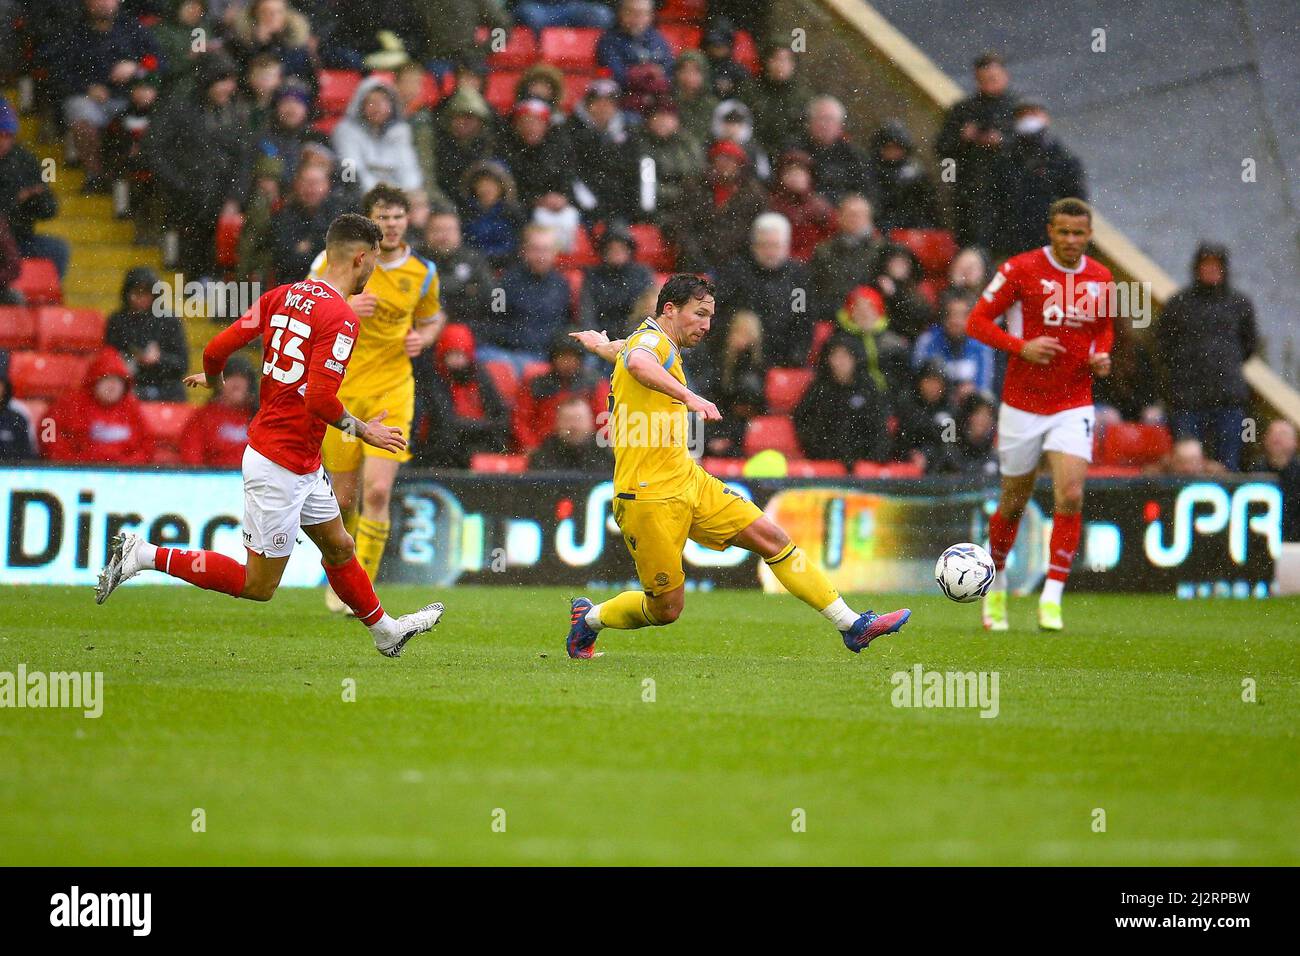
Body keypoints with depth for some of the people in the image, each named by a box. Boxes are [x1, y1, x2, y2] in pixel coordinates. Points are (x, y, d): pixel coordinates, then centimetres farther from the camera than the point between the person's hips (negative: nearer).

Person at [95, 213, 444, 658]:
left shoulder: (282, 296, 4)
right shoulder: (340, 317, -19)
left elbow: (217, 349, 2)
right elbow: (319, 399, -26)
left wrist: (212, 380, 24)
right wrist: (361, 431, -10)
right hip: (280, 465, -10)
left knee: (339, 546, 24)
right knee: (258, 585, 1)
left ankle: (385, 630, 40)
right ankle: (144, 555, -3)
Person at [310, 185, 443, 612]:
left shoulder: (422, 273, 0)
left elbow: (431, 319, 18)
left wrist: (422, 338, -5)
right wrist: (343, 306, -18)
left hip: (391, 391, 0)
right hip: (339, 389, 0)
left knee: (378, 492, -14)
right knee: (345, 497, 6)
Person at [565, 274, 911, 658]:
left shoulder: (664, 347, 16)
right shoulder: (651, 340, -14)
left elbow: (621, 350, 40)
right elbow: (637, 363, -41)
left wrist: (601, 344, 64)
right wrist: (688, 396, -54)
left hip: (689, 481, 10)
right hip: (649, 498, -10)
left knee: (771, 538, 1)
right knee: (666, 609, -2)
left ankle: (851, 625, 4)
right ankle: (588, 618, 26)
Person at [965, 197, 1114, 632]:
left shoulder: (1100, 278, 4)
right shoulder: (1020, 269, -8)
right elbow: (977, 321, -6)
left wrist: (1101, 356, -1)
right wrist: (1021, 346, -21)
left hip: (1074, 405, 2)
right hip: (1023, 404, -2)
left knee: (1071, 496, -16)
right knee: (1014, 502, 9)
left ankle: (1052, 598, -11)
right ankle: (996, 585, 33)